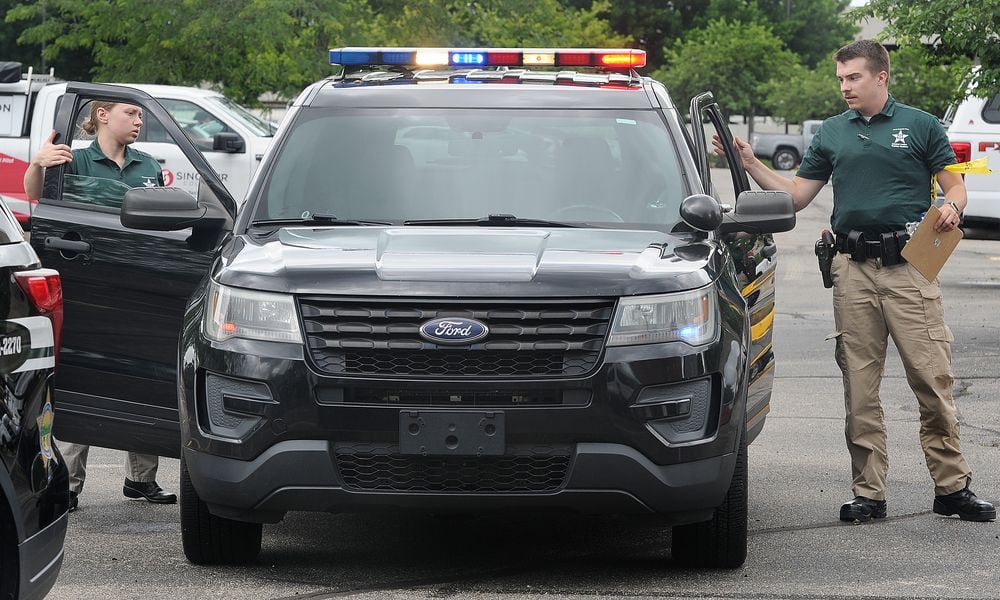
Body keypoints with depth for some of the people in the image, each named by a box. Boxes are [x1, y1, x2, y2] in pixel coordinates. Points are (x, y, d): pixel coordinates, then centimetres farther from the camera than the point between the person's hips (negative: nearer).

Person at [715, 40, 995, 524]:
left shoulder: (920, 125, 6)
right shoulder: (831, 134, 15)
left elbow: (954, 185, 5)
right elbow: (796, 195, 15)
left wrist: (952, 207, -18)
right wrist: (750, 164, 4)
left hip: (909, 266, -3)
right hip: (853, 269, 3)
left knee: (932, 377, -6)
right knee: (859, 386, 3)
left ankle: (952, 487, 0)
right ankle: (868, 492, 8)